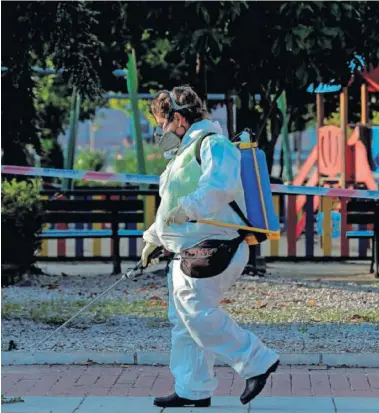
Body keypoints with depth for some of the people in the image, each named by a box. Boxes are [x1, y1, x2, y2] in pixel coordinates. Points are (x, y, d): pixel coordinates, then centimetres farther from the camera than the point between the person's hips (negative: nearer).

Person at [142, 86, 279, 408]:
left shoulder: (213, 144, -11)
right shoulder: (185, 152, 24)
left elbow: (220, 185, -31)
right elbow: (171, 205, 35)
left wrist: (189, 207, -38)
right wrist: (153, 238, 35)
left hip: (212, 250, -11)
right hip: (188, 251, 11)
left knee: (199, 314, -16)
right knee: (183, 319, 9)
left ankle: (257, 362, -6)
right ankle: (193, 390, 15)